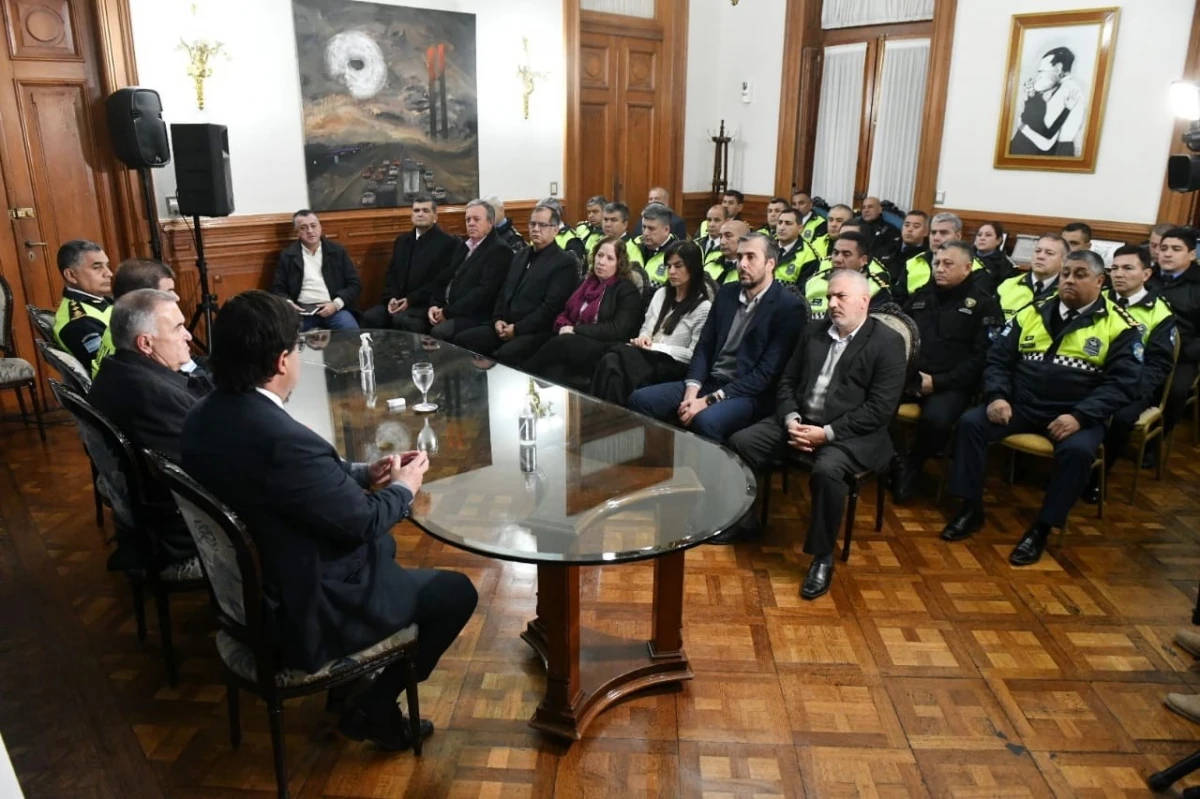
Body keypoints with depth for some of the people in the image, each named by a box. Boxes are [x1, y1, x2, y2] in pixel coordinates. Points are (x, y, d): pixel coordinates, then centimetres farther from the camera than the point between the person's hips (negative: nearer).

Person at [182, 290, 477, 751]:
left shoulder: (204, 417, -5)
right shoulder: (283, 439, -33)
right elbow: (362, 522, -20)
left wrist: (364, 473, 5)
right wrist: (403, 488, -3)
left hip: (248, 589, 9)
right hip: (301, 613, -9)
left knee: (382, 548, 29)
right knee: (456, 592, 6)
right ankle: (372, 707, 18)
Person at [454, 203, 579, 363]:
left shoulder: (565, 262, -6)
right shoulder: (521, 255, 20)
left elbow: (552, 307, -14)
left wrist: (518, 328, -17)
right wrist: (498, 319, 2)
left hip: (536, 331, -7)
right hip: (506, 326, 7)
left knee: (506, 353, -35)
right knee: (462, 338, -13)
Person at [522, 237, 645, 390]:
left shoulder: (627, 290, 0)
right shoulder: (587, 282, 20)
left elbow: (619, 330, -12)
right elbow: (564, 314, 21)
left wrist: (576, 330, -13)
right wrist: (565, 327, -5)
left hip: (605, 353, -5)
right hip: (574, 344, 5)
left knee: (563, 343, -31)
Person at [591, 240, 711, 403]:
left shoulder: (703, 307, -2)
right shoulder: (661, 294, 19)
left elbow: (694, 354, -8)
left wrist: (657, 347, -11)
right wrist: (643, 337, 0)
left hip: (672, 366, -6)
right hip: (648, 355, 6)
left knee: (613, 362, -33)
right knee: (611, 361, -30)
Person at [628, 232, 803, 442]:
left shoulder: (788, 306, -8)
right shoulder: (726, 292, 12)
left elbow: (767, 371, -14)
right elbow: (704, 346, 11)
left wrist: (710, 399, -19)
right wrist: (692, 389, -9)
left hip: (746, 394, -6)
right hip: (707, 383, 6)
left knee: (705, 420, -37)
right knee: (639, 399, -12)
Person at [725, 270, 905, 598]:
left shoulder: (888, 342, -7)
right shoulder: (814, 330, 10)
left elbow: (880, 409, -14)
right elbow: (787, 382, 12)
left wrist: (827, 433, -20)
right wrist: (791, 420, -8)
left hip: (850, 433, -6)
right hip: (799, 420, 6)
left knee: (827, 470, -36)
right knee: (740, 443, -11)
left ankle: (823, 557, -15)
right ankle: (741, 521, 10)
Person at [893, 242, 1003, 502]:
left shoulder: (984, 303, 3)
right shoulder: (921, 295, 18)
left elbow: (983, 356, -6)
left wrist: (939, 381, -14)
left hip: (950, 385, -4)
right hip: (907, 377, 4)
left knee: (935, 419, -35)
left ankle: (912, 464, -4)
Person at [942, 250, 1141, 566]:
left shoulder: (1119, 326, -1)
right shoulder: (1033, 313, 9)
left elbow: (1122, 383, -7)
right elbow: (998, 358, 10)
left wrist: (1079, 416, -21)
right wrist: (997, 396, -9)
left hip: (1077, 415, -3)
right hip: (1021, 405, 3)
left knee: (1077, 450, -33)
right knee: (970, 422, -19)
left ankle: (1041, 529, -15)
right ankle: (972, 508, -6)